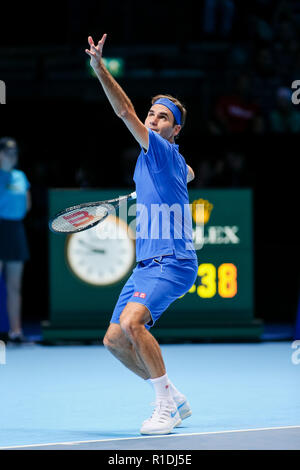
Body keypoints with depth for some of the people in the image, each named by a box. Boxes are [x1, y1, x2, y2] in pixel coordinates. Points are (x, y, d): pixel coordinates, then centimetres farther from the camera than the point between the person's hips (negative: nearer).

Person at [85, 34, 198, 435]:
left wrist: (100, 68, -28)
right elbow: (190, 175, 42)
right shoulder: (163, 162, 17)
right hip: (147, 264, 10)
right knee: (115, 339, 6)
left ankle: (167, 403, -19)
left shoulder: (165, 152, -9)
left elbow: (125, 111, -21)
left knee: (132, 322, -30)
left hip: (172, 262, -10)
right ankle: (173, 400, 17)